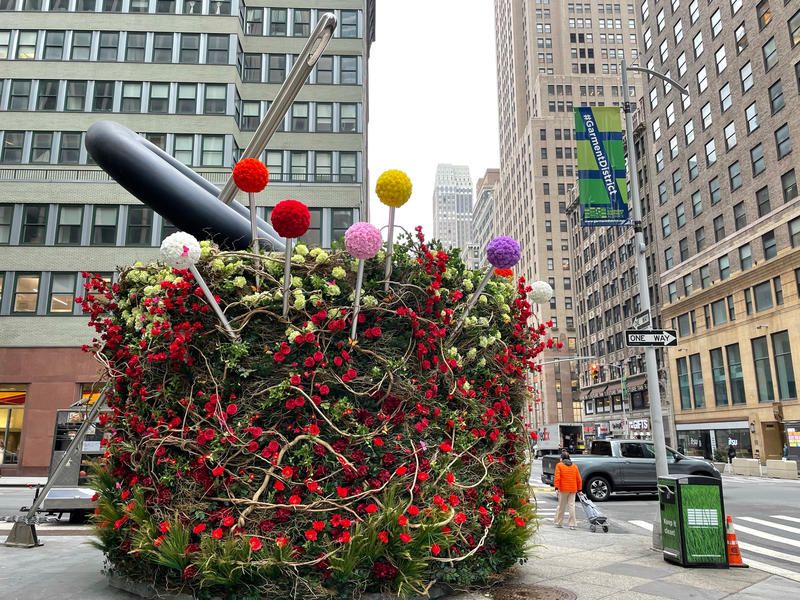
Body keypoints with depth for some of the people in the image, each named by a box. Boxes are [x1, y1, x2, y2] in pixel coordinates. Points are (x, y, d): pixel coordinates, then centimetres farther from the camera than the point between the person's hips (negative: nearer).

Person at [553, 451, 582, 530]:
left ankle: (558, 523, 15)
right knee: (571, 506, 4)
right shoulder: (574, 466, 11)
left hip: (563, 489, -3)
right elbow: (578, 479, 9)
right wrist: (579, 489, 14)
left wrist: (556, 487, -12)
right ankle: (572, 524, 0)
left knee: (561, 506, 8)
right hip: (573, 489, 3)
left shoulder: (559, 465, 0)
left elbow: (557, 477, -11)